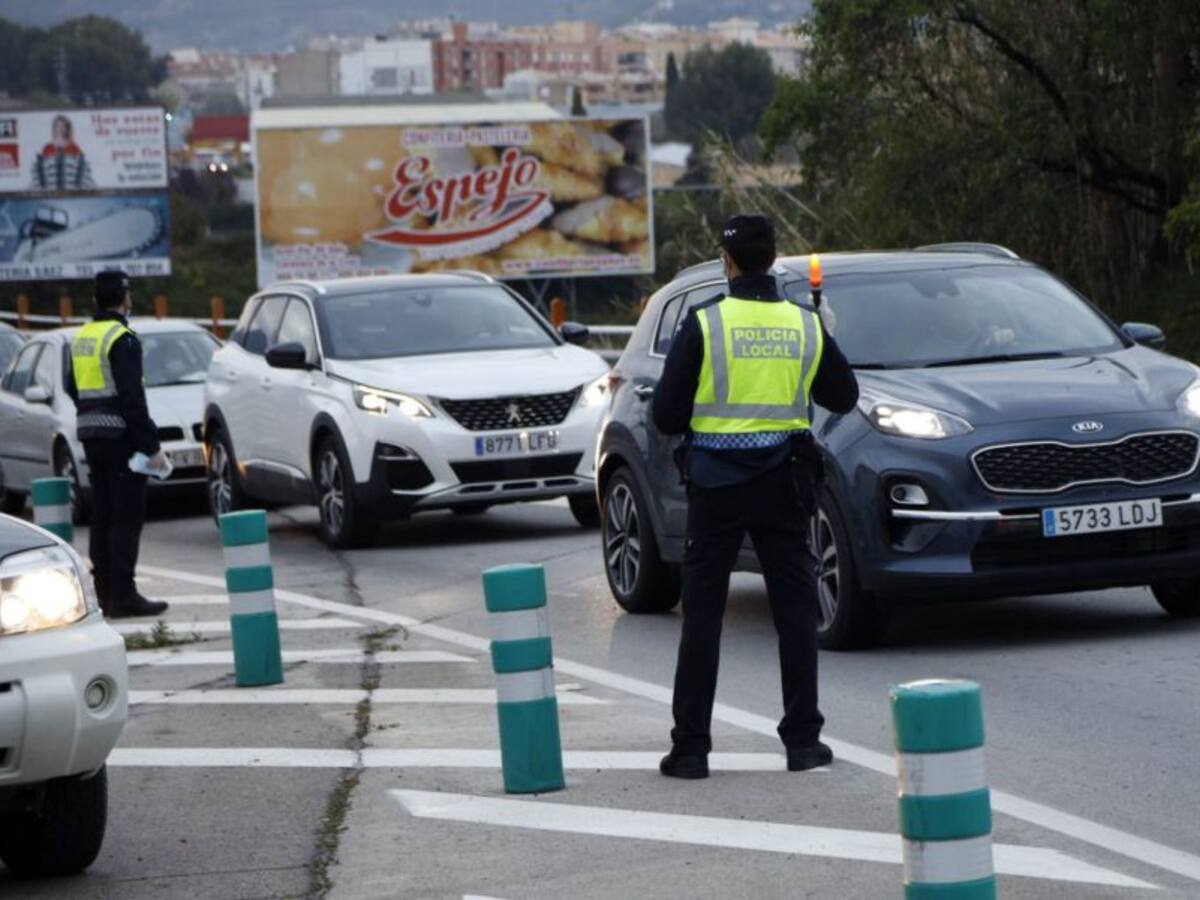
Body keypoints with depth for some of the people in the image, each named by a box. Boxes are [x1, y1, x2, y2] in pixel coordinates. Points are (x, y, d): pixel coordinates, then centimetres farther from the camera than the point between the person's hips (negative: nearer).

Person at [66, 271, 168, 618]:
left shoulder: (82, 338, 13)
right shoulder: (122, 339, -14)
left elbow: (73, 389, 20)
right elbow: (132, 397, -19)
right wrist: (151, 446, -17)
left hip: (90, 434, 9)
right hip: (119, 434, -9)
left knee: (102, 516, 11)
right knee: (127, 516, -7)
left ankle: (106, 592, 14)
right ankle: (123, 596, -11)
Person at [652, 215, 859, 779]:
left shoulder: (704, 325, -9)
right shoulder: (806, 327, 1)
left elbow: (667, 414, -8)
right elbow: (843, 398, 14)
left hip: (716, 483, -2)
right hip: (783, 481, 2)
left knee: (702, 614, 3)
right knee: (795, 610, 8)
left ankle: (690, 748, 3)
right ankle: (803, 741, 7)